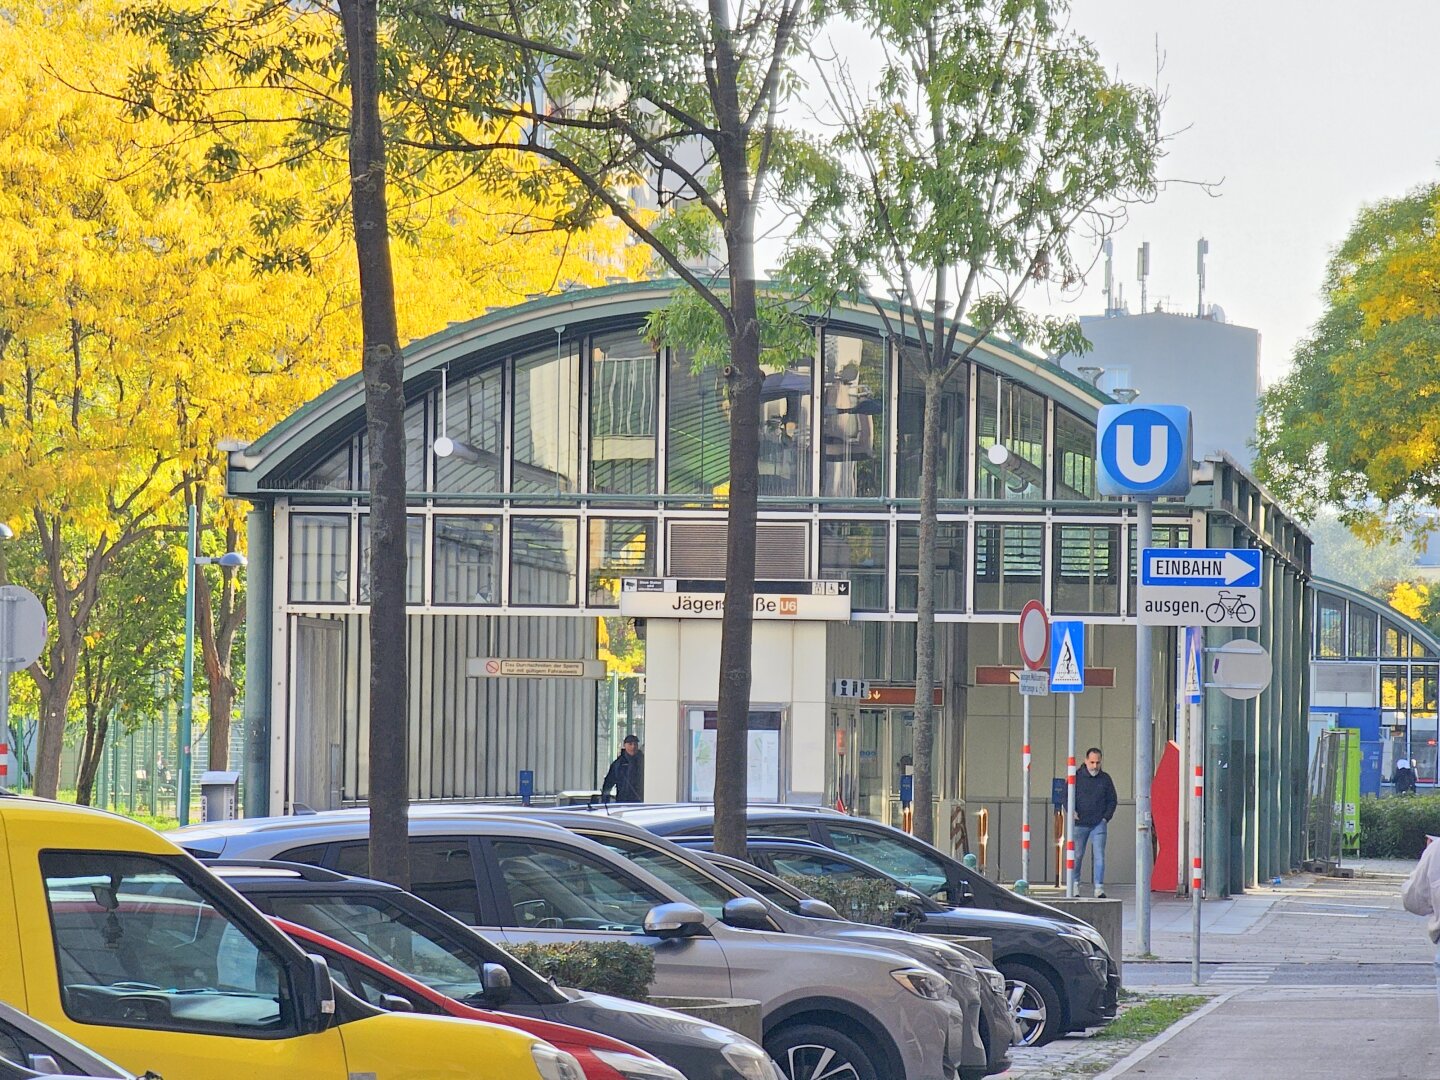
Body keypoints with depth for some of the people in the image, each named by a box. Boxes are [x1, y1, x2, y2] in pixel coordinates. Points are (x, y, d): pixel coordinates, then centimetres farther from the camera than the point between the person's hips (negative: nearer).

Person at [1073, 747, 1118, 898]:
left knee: (1099, 856, -8)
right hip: (1080, 824, 0)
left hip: (1099, 824, 0)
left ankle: (1099, 888, -10)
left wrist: (1106, 817, 2)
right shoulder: (1076, 777, 3)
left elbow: (1112, 800, 14)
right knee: (1077, 856, 6)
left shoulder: (1105, 778, 7)